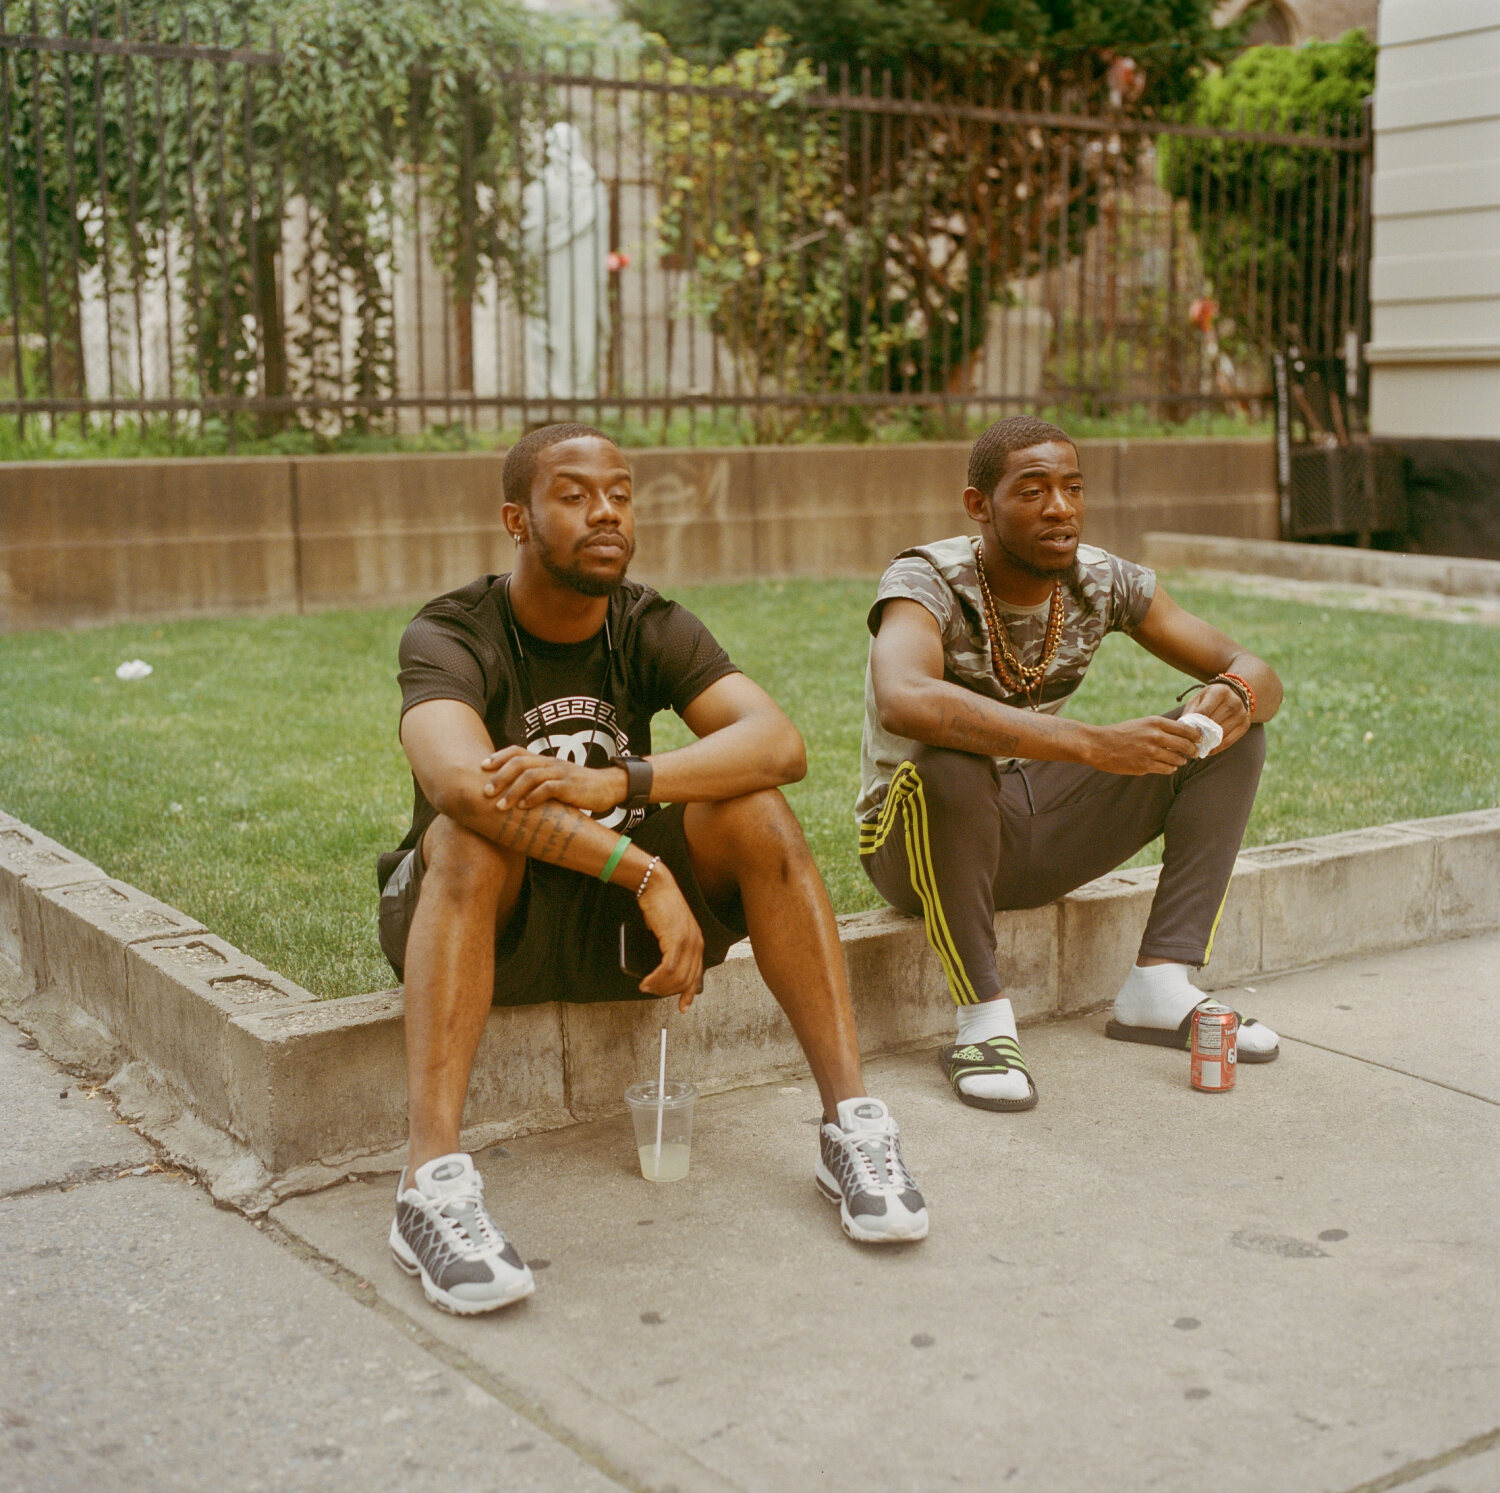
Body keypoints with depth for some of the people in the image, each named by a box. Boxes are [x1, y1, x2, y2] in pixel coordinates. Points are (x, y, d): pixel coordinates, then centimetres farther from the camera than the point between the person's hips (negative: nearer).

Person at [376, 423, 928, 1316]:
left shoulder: (654, 629, -4)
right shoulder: (449, 638, -14)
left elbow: (779, 742, -22)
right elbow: (457, 780, -36)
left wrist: (618, 783, -39)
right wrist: (648, 874, -43)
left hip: (615, 922, 3)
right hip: (489, 920, -3)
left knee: (754, 810, -21)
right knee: (472, 832, -35)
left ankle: (853, 1123, -23)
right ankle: (434, 1183, -44)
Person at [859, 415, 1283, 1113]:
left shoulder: (1102, 581, -5)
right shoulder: (927, 582, -22)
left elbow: (1256, 672, -3)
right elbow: (904, 703, -46)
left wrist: (1236, 695, -30)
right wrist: (1094, 744, -50)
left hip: (1036, 836, 6)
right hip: (919, 839, -6)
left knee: (1230, 735, -6)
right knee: (950, 762, -40)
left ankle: (1159, 985, -11)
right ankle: (983, 1019, -23)